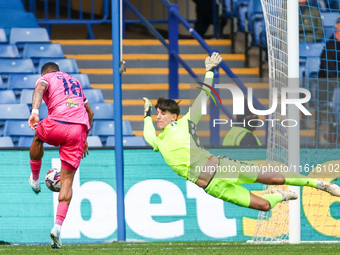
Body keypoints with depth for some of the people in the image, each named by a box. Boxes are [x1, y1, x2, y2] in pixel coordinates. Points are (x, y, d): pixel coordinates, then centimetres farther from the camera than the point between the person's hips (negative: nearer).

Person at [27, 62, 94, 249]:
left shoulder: (46, 78, 16)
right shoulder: (74, 82, 33)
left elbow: (39, 88, -10)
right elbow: (89, 112, 37)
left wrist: (34, 111, -25)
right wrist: (84, 139, 43)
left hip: (58, 124, -4)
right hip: (79, 128, 4)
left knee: (38, 138, 35)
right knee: (67, 179, 5)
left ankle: (34, 179, 47)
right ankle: (58, 226, -7)